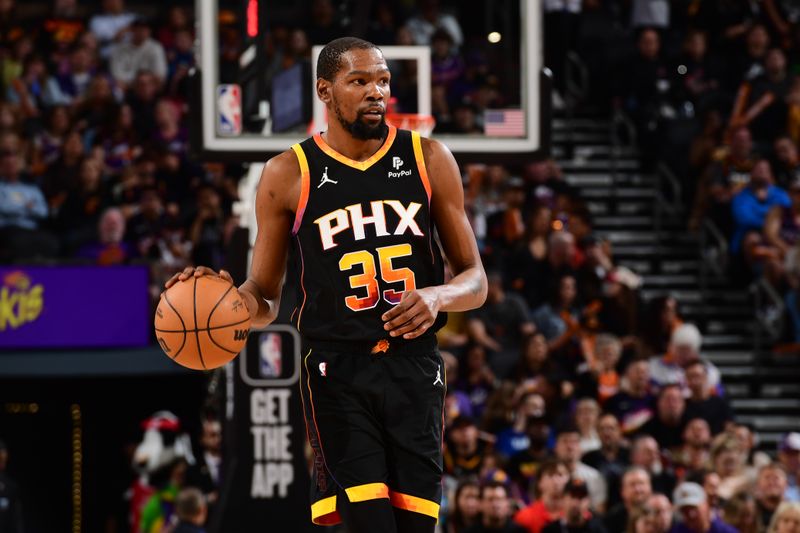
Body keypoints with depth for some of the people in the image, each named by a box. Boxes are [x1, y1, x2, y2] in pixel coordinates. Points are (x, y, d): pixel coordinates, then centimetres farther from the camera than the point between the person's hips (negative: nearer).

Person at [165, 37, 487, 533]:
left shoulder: (429, 159, 6)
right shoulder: (288, 175, 2)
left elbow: (476, 281, 8)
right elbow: (265, 301, 9)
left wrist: (438, 296, -15)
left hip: (414, 367, 2)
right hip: (338, 372, -2)